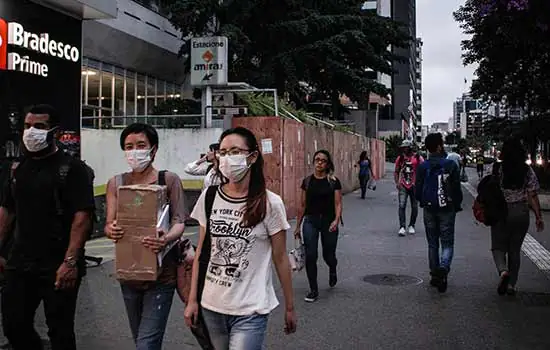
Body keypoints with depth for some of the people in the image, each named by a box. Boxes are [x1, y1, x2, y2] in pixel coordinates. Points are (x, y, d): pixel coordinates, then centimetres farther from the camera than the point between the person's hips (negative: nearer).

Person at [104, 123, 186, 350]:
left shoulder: (169, 180, -5)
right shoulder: (116, 183, 4)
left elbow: (179, 223, -10)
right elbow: (109, 224, 1)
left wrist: (166, 239, -31)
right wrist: (111, 231, -24)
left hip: (161, 273, -4)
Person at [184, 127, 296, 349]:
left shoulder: (270, 204, -11)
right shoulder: (209, 197, -1)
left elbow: (280, 259, -4)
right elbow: (201, 252, 6)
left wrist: (289, 307, 2)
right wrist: (192, 299, 6)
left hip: (250, 310, -4)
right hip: (211, 305, 4)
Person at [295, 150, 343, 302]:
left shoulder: (334, 181, -2)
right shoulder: (307, 181, 4)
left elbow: (338, 204, -5)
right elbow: (303, 205, 10)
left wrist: (336, 220, -23)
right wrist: (298, 226, 12)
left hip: (328, 222, -1)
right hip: (310, 221, 1)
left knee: (328, 255, 8)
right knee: (310, 255, -9)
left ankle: (332, 271, 45)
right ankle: (313, 290, 5)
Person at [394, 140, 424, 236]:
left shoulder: (418, 158, -2)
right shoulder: (400, 158, 6)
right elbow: (396, 172, 12)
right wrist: (397, 183, -1)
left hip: (414, 185, -1)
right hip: (403, 186, 1)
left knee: (414, 207, 9)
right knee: (402, 206, -11)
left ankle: (411, 226, 24)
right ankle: (402, 227, -12)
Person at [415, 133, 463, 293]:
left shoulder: (423, 166, -3)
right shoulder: (451, 164, -8)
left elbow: (418, 191, 1)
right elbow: (457, 189, -5)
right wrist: (457, 206, 11)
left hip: (429, 210, 2)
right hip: (447, 210, -2)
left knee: (432, 244, 13)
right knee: (447, 243, 4)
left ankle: (435, 275, 18)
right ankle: (443, 269, -21)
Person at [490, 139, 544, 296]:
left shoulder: (497, 168, -7)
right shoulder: (528, 171, -2)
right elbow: (532, 196, -3)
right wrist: (539, 216, 3)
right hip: (521, 212, 2)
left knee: (498, 246, 10)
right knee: (515, 249, 13)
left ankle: (503, 271, -18)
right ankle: (511, 284, 15)